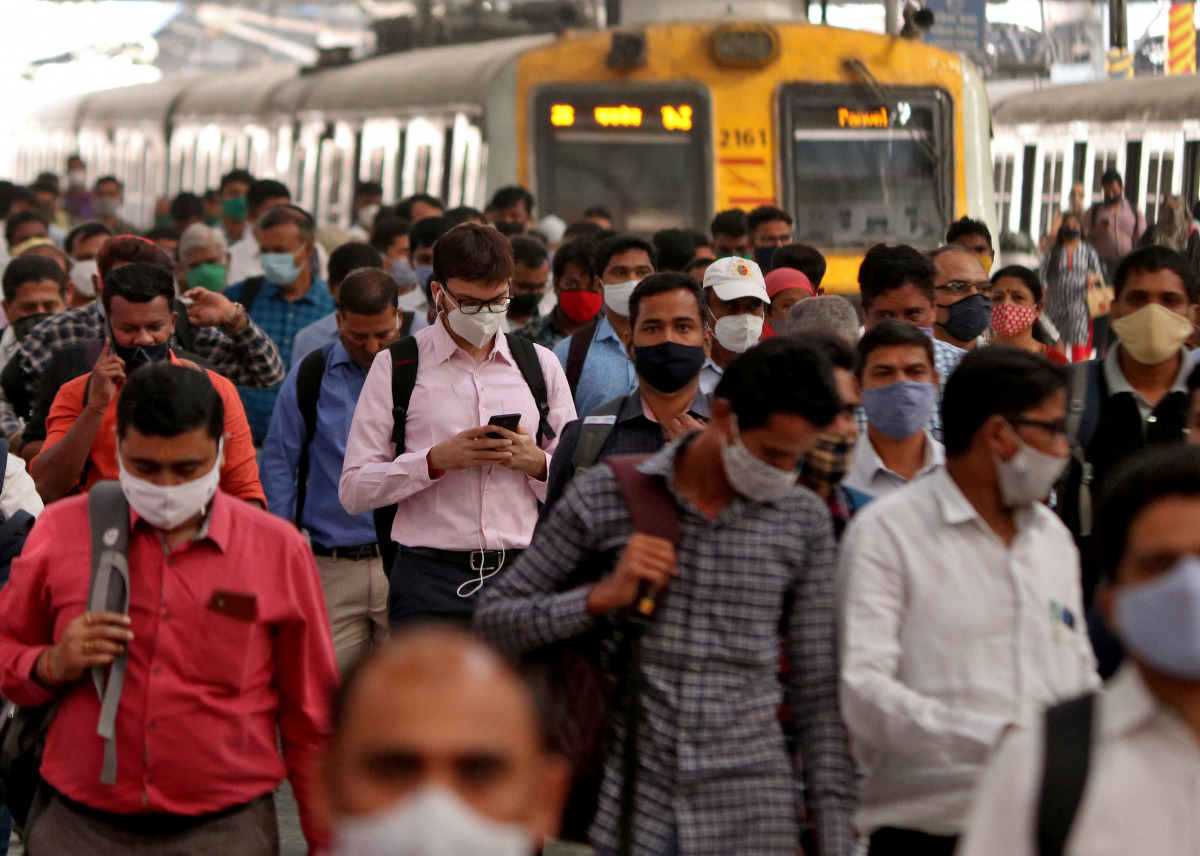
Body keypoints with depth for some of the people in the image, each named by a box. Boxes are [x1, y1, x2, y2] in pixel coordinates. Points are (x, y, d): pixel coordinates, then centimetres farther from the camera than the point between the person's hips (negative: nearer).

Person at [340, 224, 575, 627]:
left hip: (521, 577, 2)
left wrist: (536, 462, -5)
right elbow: (354, 490, -1)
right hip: (429, 582, -2)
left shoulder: (542, 365, 15)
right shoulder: (396, 367, 6)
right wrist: (436, 460, -13)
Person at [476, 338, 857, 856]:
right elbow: (493, 620, 4)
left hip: (751, 811, 1)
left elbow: (818, 693, 9)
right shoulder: (607, 496, -1)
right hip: (624, 809, -1)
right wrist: (604, 597, -12)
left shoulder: (804, 521, 5)